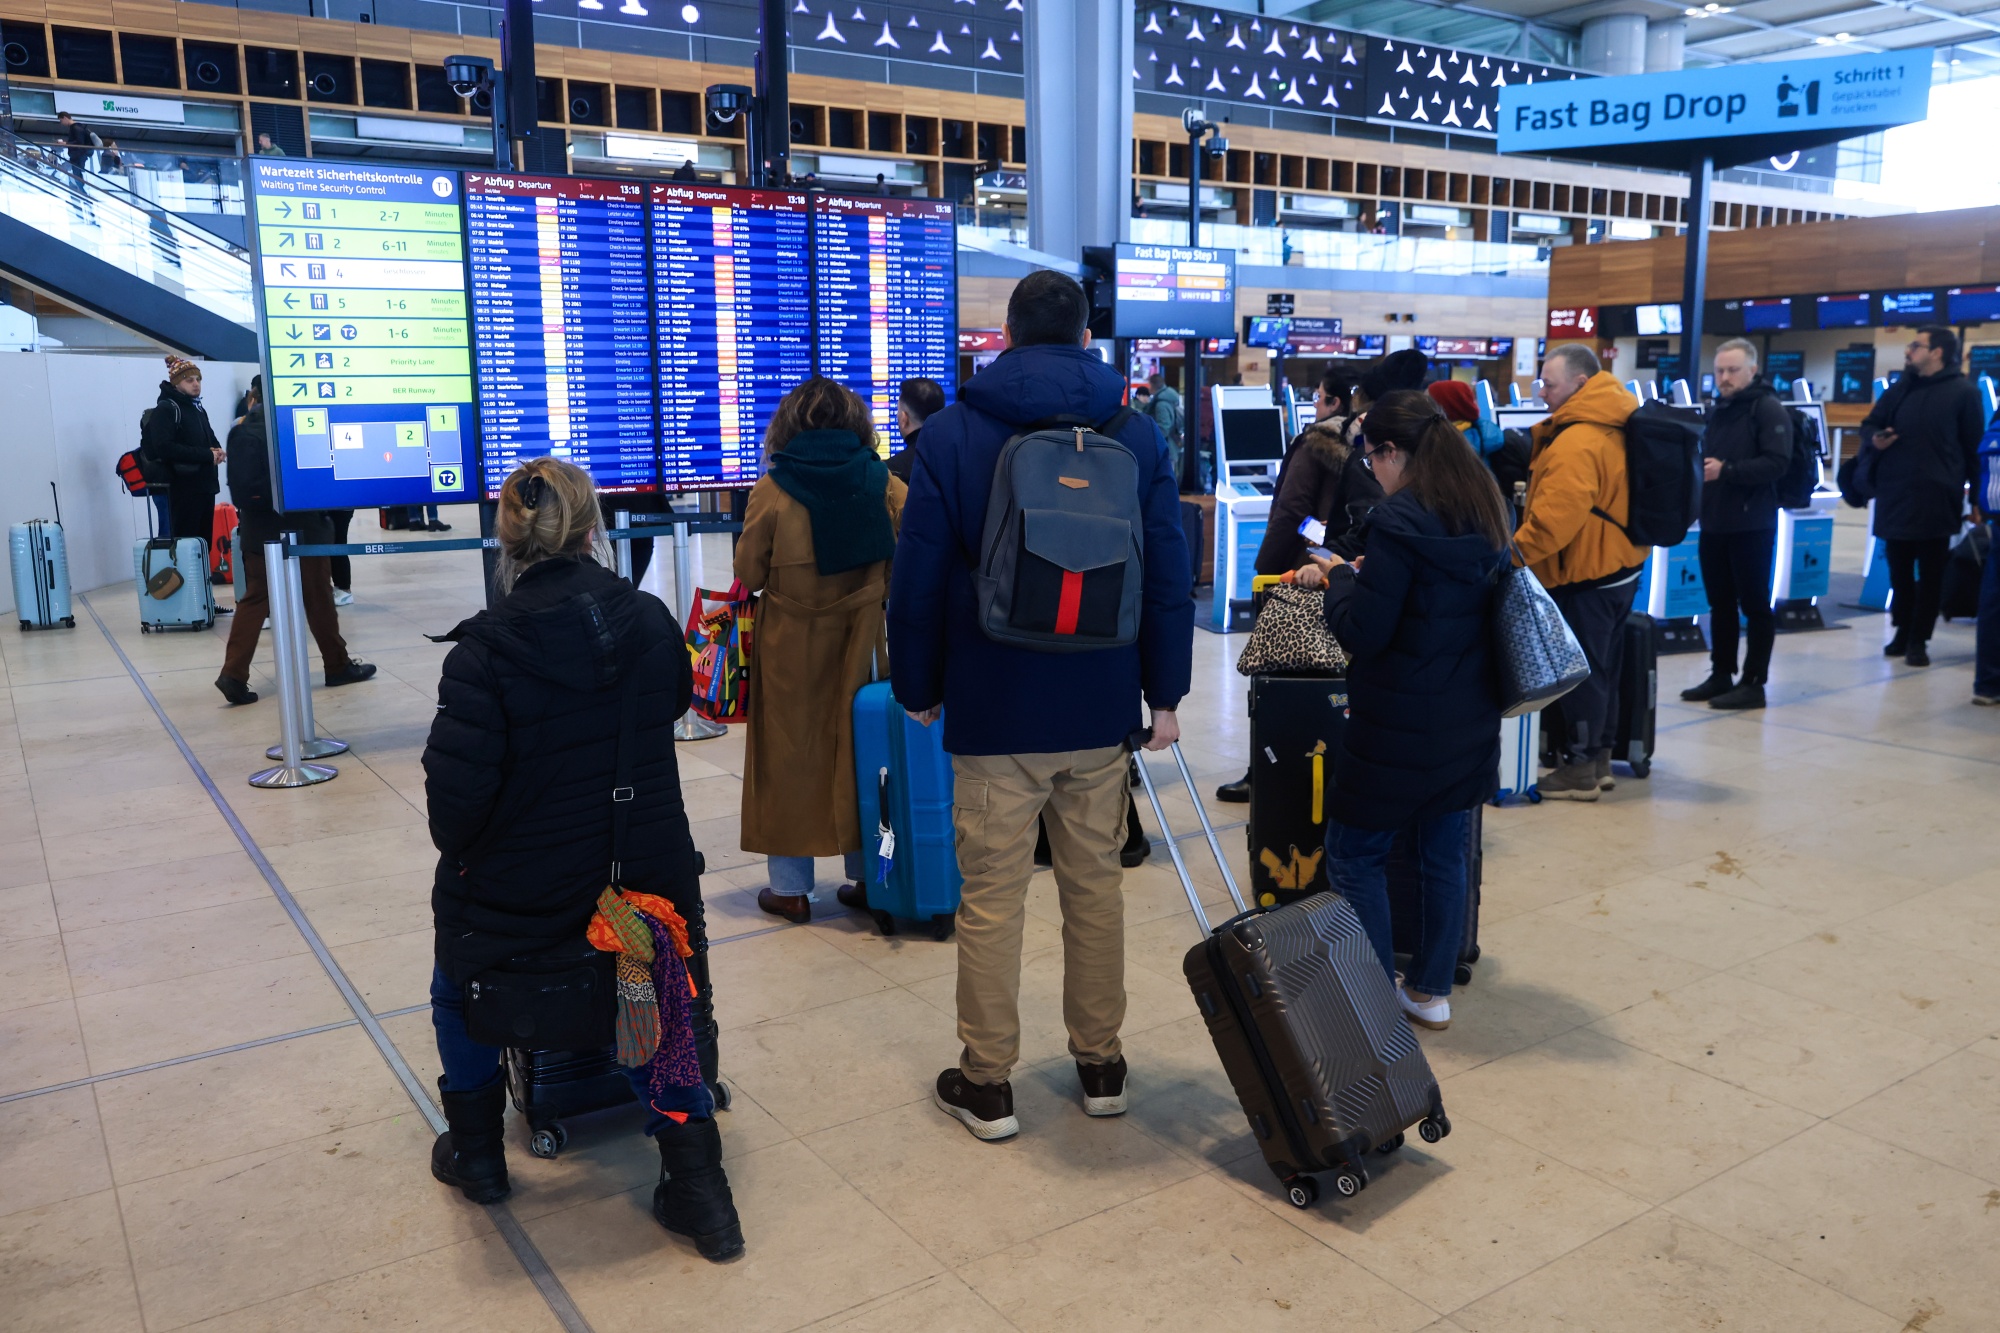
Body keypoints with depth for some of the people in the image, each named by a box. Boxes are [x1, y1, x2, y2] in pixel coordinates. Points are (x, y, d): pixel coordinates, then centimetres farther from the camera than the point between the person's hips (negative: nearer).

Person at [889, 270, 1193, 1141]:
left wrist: (917, 688, 8)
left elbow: (918, 579, -3)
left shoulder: (952, 433, -3)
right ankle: (1101, 1063, 27)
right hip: (1100, 707, 3)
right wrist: (1165, 692, 10)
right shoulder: (1137, 434, 3)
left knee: (991, 894, 5)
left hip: (993, 709, -2)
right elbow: (1169, 578, 3)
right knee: (1096, 885, 14)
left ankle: (986, 1082, 16)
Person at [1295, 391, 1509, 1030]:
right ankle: (1432, 992, 28)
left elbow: (1361, 634, -20)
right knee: (1444, 854, 17)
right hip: (1469, 721, 8)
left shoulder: (1400, 521, -19)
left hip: (1399, 726, -8)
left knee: (1354, 855, 7)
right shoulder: (1487, 513, 6)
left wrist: (1340, 578, -2)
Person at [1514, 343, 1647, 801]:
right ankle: (1597, 757, 27)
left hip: (1587, 574, -10)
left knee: (1581, 671, -1)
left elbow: (1556, 515, -28)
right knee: (1601, 667, 17)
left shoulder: (1578, 442, -24)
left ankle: (1579, 767, 7)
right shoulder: (1613, 426, 9)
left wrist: (1514, 553, -20)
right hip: (1619, 565, 10)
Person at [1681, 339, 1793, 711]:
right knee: (1720, 603, 12)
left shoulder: (1768, 409, -8)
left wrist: (1727, 471, -24)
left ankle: (1753, 683, 5)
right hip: (1714, 522, 8)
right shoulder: (1718, 409, 16)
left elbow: (1777, 463, -19)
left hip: (1751, 524, -7)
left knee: (1755, 605, 0)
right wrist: (1699, 468, 2)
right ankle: (1721, 676, 20)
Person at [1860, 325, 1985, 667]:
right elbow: (1870, 424, 19)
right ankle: (1903, 632, 25)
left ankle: (1918, 639, 10)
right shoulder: (1899, 390, 11)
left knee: (1930, 574, 4)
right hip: (1895, 498, 4)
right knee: (1899, 571, 12)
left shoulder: (1963, 393, -3)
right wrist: (1875, 439, -5)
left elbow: (1975, 447, -2)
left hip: (1937, 501, -4)